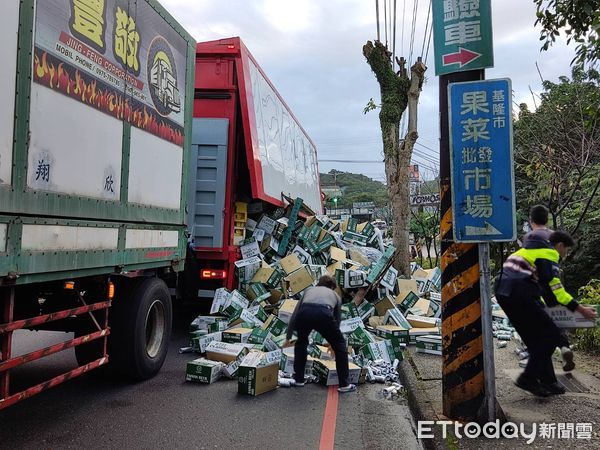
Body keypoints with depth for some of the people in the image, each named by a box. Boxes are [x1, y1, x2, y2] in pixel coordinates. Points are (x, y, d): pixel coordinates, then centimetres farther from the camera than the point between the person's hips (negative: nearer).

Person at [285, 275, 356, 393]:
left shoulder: (309, 290, 39)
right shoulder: (335, 295, 37)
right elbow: (337, 320, 46)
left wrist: (288, 338, 52)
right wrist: (332, 341, 63)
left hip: (304, 314, 2)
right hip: (324, 314, -2)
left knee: (301, 342, 33)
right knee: (340, 346, 23)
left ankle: (299, 379, 37)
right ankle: (344, 384, 23)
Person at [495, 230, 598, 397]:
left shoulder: (530, 250, 28)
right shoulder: (549, 254, 0)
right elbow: (555, 288, -7)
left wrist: (540, 306, 32)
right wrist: (580, 309, -3)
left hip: (503, 293, 9)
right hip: (519, 296, -9)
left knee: (535, 339, 18)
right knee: (552, 336, 0)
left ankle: (548, 382, 22)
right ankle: (528, 378, -1)